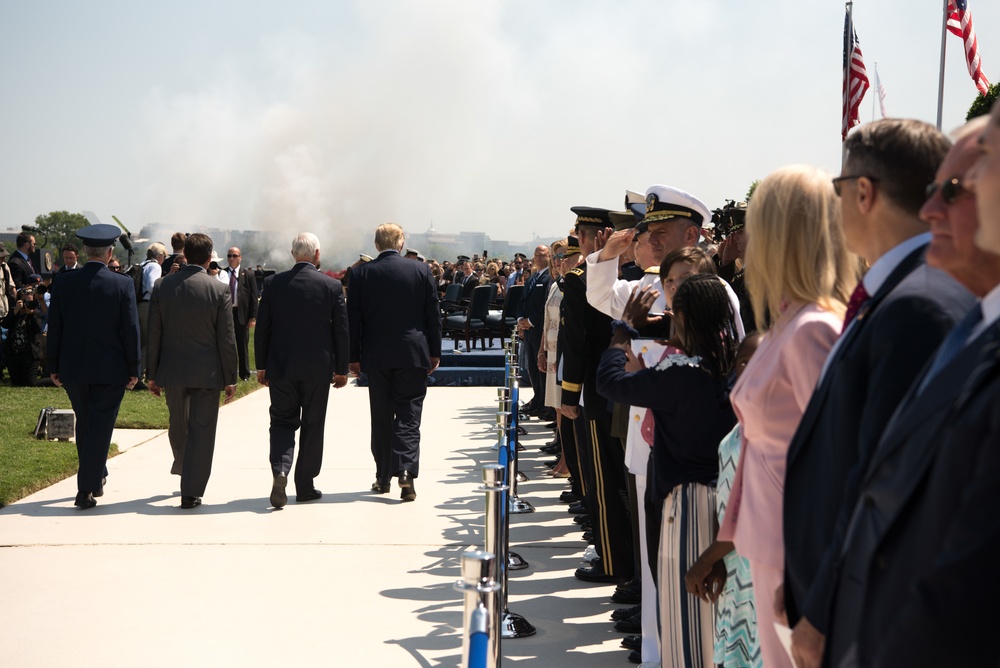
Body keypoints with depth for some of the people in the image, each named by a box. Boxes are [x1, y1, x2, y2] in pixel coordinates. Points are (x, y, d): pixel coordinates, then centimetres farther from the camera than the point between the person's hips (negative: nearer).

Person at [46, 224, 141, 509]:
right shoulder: (123, 284, -10)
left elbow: (54, 327, 2)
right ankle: (86, 490, -2)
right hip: (110, 368, -3)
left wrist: (53, 366, 10)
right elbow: (131, 329, -9)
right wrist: (133, 368, -1)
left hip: (73, 368, 3)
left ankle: (97, 477, 35)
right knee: (100, 428, 1)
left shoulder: (64, 282, -2)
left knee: (85, 425, 20)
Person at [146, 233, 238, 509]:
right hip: (207, 372, -3)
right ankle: (191, 492, 2)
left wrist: (153, 374, 10)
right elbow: (226, 339, -8)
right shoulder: (219, 290, -9)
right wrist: (230, 378, 0)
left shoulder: (162, 286, -1)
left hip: (172, 370, 3)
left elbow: (154, 334, 2)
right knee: (201, 431, 2)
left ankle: (182, 464, 47)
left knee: (178, 424, 23)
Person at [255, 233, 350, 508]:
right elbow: (341, 331, -2)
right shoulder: (332, 286, -6)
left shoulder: (273, 283, -2)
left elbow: (261, 328, 2)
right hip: (318, 368, -1)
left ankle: (280, 470, -14)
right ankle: (305, 486, 16)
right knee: (312, 425, 10)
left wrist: (261, 366, 11)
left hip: (280, 366, 1)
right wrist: (342, 369, 7)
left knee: (282, 421, 10)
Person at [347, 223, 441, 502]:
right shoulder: (421, 270, -3)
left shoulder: (361, 273, -2)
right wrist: (435, 352, 9)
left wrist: (354, 356, 6)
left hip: (376, 356, 1)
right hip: (413, 354, -1)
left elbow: (353, 318, 0)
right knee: (409, 415, 2)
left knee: (381, 417, 11)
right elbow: (432, 314, 1)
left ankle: (383, 477, 18)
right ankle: (406, 471, -14)